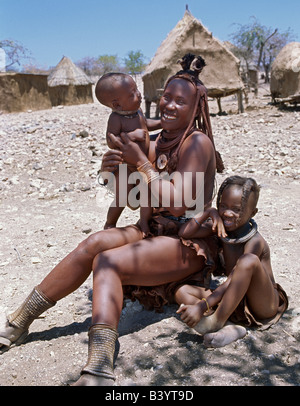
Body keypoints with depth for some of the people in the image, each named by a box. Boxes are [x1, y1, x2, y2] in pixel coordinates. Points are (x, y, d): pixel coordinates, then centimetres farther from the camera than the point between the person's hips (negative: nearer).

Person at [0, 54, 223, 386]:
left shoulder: (197, 142, -13)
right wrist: (114, 170, -9)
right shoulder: (161, 142, 11)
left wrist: (140, 161, -17)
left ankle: (99, 371, -34)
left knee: (107, 261, -26)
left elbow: (177, 203, -21)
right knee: (96, 242, -16)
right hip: (156, 231, 7)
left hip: (188, 243, -7)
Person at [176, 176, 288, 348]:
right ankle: (227, 329, -30)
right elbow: (184, 233, -2)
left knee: (249, 260, -34)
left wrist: (202, 306, -32)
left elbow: (231, 282, -26)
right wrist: (209, 212, -12)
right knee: (182, 291, -9)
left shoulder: (254, 241, -20)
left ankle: (217, 320, -29)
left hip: (264, 307, -6)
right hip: (236, 304, 7)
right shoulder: (223, 227, 0)